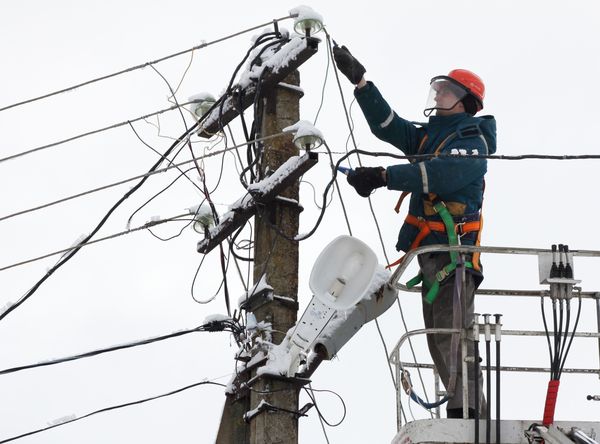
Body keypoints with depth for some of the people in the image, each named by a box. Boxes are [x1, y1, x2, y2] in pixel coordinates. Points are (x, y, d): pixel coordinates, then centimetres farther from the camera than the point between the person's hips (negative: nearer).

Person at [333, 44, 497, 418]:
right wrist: (360, 81, 6)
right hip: (431, 250, 10)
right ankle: (471, 415, 15)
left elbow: (441, 174, -25)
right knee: (439, 341, 10)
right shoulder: (430, 136, 19)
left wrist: (384, 177, -30)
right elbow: (388, 125, 14)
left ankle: (467, 412, -19)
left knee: (453, 335, -17)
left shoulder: (472, 140, -7)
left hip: (455, 248, -9)